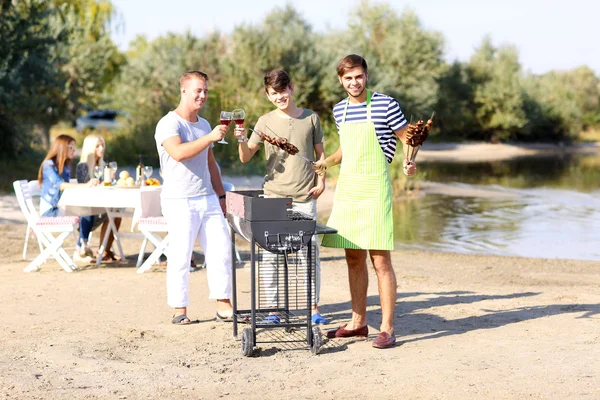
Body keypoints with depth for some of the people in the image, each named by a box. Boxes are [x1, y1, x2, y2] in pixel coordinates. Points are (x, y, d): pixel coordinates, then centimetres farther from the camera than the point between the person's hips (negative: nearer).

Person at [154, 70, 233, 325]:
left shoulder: (204, 125, 17)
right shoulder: (169, 124, -7)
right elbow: (178, 152, -26)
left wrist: (221, 194, 22)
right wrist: (210, 137, -29)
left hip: (207, 199, 7)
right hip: (179, 201, -7)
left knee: (221, 250, 2)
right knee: (180, 256, -4)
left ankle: (224, 306, 8)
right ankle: (180, 310, 4)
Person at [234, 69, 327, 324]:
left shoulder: (311, 118, 8)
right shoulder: (265, 121, 6)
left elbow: (320, 153, 16)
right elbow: (246, 158, 6)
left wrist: (321, 181, 2)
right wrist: (242, 140, -14)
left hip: (305, 197, 0)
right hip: (274, 196, 0)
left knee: (310, 252, 1)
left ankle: (314, 308, 11)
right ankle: (272, 308, 8)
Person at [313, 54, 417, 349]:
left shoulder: (386, 105, -6)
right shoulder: (339, 110, 12)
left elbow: (408, 139, -3)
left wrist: (410, 162, -21)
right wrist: (324, 164, 16)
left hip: (374, 188, -6)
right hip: (346, 187, 6)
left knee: (380, 259, -7)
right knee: (353, 258, 11)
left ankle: (387, 328, -3)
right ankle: (358, 322, 21)